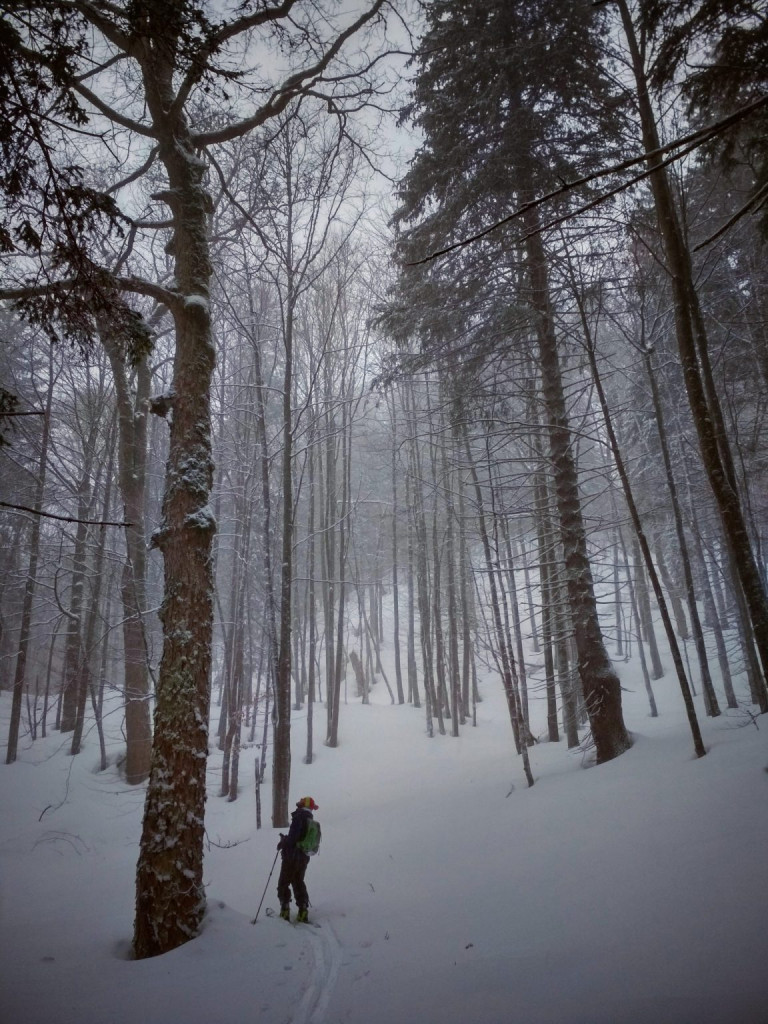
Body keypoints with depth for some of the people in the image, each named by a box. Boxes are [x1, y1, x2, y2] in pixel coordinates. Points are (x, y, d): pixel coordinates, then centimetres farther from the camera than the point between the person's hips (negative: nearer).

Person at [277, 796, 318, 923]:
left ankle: (285, 910, 2)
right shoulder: (311, 821, 10)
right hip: (304, 858, 8)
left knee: (283, 883, 5)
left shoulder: (299, 817, -15)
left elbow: (293, 837, -23)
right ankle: (303, 911, 12)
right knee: (298, 883, 17)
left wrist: (282, 843, -6)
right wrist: (286, 839, 18)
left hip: (292, 856, -7)